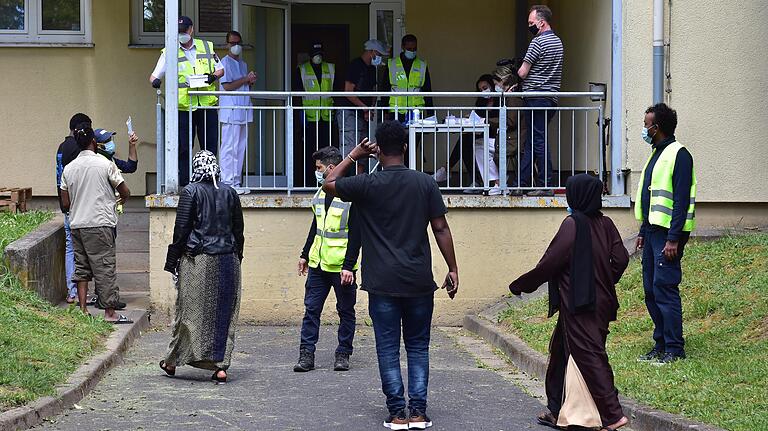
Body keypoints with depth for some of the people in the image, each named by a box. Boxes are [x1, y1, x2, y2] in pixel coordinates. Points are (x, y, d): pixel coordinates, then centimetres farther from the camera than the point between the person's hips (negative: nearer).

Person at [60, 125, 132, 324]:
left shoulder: (69, 168, 7)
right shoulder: (105, 164, -8)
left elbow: (65, 204, 9)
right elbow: (125, 192, -4)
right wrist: (122, 199, 20)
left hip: (76, 224, 5)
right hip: (100, 223, -5)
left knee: (81, 268, 11)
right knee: (105, 268, -2)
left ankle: (82, 311, 9)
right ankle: (110, 313, 0)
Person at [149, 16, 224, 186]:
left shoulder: (207, 47, 11)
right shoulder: (169, 52, 5)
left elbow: (220, 69, 17)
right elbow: (155, 75, 5)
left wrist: (213, 76, -5)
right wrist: (155, 81, -19)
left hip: (207, 106, 2)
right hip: (183, 108, -2)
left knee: (210, 147, 4)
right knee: (183, 149, 0)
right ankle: (184, 184, 6)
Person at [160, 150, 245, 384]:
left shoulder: (191, 191, -6)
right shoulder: (230, 193, 6)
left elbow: (181, 229, -8)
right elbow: (239, 230, 10)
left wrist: (173, 262, -1)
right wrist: (236, 257, 18)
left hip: (197, 260, -3)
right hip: (227, 260, 3)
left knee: (190, 310, 7)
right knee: (224, 314, 5)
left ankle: (173, 361, 19)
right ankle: (221, 366, 1)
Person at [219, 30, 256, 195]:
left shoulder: (243, 64, 20)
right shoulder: (225, 63, -5)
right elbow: (227, 86, -13)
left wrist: (251, 82, 5)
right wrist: (246, 79, -9)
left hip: (243, 112, 8)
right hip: (230, 111, -8)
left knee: (240, 149, 7)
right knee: (229, 148, -8)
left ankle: (236, 182, 11)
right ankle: (227, 183, -8)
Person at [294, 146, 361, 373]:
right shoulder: (320, 194, 11)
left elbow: (356, 235, -14)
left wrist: (348, 266, -18)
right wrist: (305, 255, 22)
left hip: (342, 267, -7)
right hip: (318, 264, 7)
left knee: (345, 311, 5)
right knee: (311, 308, 3)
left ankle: (343, 354, 14)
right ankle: (306, 354, 6)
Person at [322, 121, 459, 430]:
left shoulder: (368, 185, -5)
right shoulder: (425, 183, -1)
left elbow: (329, 184, 11)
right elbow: (441, 229, 0)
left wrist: (354, 156, 16)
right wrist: (452, 269, 7)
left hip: (383, 283, -2)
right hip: (419, 282, 2)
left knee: (388, 349, 4)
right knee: (418, 347, 10)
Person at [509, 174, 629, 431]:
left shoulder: (573, 224, -14)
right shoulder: (605, 224, 4)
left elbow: (550, 263, -14)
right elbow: (621, 259, 1)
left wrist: (520, 285, -4)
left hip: (578, 305, -7)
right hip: (601, 301, 7)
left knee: (589, 356, -4)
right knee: (561, 350, 17)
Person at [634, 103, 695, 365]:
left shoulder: (678, 155, -12)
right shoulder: (656, 154, 18)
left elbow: (681, 200, -18)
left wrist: (673, 239, -22)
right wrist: (643, 232, 20)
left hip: (668, 234, -10)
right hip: (653, 232, 10)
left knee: (665, 289, -10)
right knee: (651, 290, 10)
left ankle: (675, 350, -6)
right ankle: (661, 345, 17)